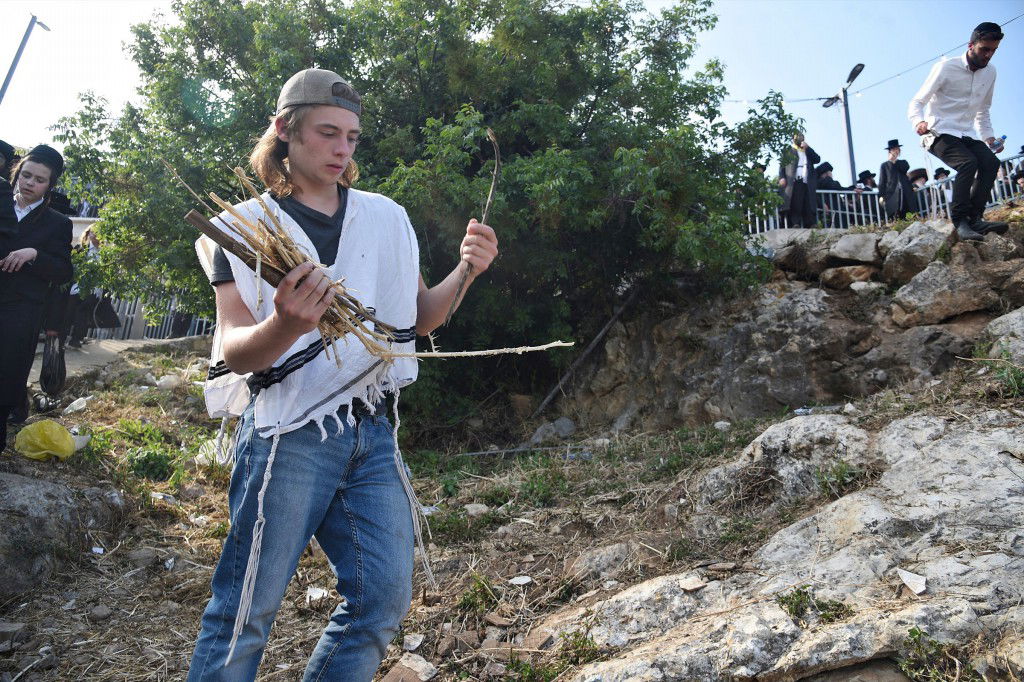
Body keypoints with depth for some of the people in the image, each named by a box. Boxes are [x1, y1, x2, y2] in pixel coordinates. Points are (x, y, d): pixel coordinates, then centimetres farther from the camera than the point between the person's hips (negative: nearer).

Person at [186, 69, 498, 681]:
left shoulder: (387, 218, 13)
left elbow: (419, 318, 17)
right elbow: (233, 353, -7)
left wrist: (465, 273, -3)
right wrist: (285, 326, -30)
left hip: (374, 432, 4)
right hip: (289, 436, -4)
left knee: (385, 597, 3)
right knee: (246, 613, -3)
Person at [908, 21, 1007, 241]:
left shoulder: (990, 72, 12)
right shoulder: (946, 68, -7)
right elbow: (916, 103, -11)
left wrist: (988, 137, 10)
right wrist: (919, 123, -33)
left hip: (967, 135, 6)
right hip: (940, 134, -6)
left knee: (991, 162, -21)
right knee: (968, 162, -31)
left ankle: (974, 218, -24)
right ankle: (960, 221, -29)